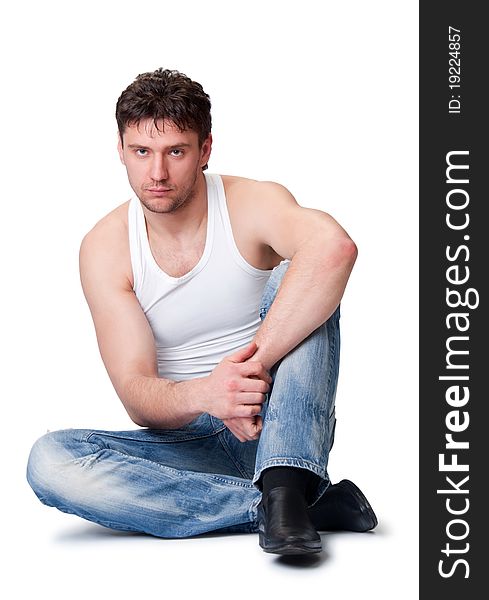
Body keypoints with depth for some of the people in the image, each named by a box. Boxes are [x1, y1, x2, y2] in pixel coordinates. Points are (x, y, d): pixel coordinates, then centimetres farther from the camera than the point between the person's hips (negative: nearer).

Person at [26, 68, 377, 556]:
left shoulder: (252, 205, -10)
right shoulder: (104, 249, -4)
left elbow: (334, 247, -36)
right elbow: (136, 397, -12)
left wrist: (256, 362, -39)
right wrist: (201, 395, -35)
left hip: (280, 428, -2)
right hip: (189, 442, 3)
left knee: (296, 274, -23)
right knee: (48, 462, -26)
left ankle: (285, 486, -35)